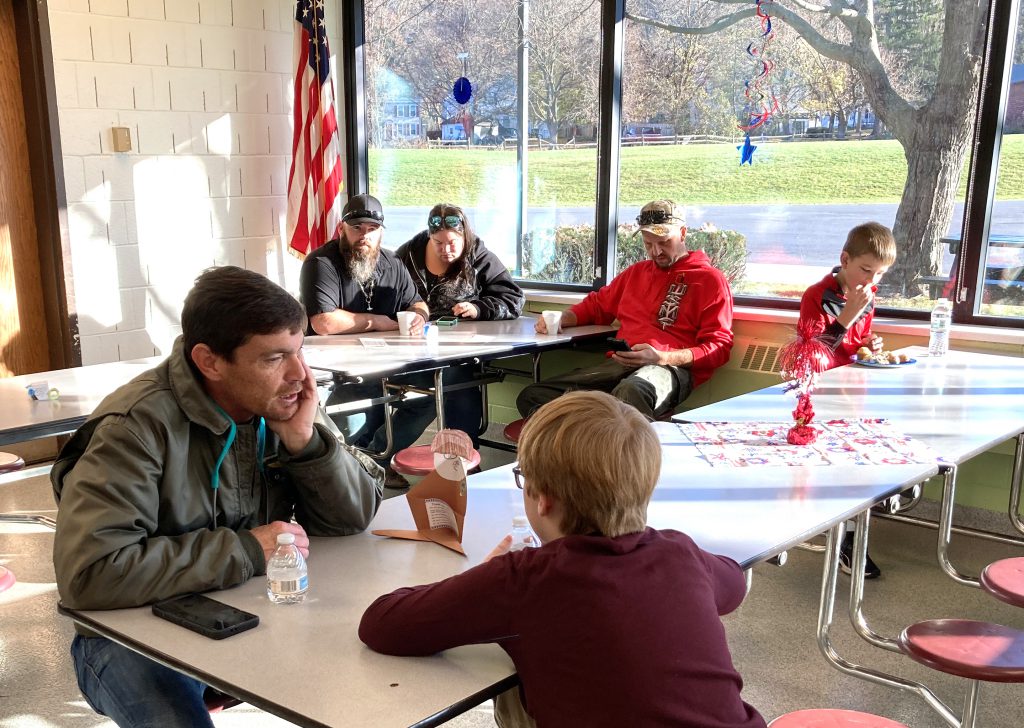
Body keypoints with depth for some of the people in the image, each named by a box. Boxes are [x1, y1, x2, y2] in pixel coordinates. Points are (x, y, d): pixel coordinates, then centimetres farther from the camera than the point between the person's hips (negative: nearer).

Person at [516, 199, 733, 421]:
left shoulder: (710, 279, 11)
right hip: (618, 363, 6)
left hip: (670, 367, -6)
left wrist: (662, 357, -14)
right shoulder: (636, 272, 31)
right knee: (532, 396, -17)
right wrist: (562, 319, 18)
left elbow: (719, 347, 2)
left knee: (631, 391, -44)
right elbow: (597, 304, 41)